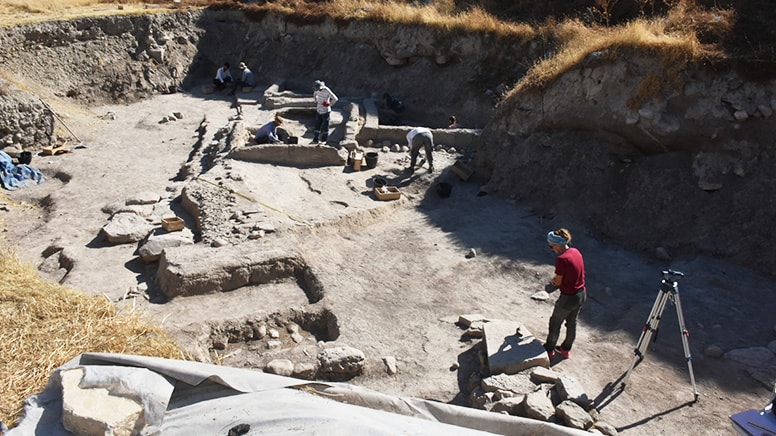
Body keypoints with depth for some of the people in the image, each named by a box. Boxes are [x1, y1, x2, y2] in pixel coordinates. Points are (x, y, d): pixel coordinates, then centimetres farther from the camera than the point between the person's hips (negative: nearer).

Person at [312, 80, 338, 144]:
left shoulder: (327, 91, -21)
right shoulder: (317, 89, -2)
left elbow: (335, 99, -22)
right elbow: (314, 94, 21)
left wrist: (329, 105, -12)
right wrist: (316, 102, 10)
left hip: (325, 111, -5)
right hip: (318, 111, 5)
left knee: (325, 126, 5)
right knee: (317, 125, 5)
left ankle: (324, 140, 16)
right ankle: (315, 140, 9)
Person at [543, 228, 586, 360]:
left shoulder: (561, 259, -28)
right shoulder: (576, 252, -3)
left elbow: (558, 281, -17)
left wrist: (552, 280, 4)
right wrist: (556, 279, 5)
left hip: (568, 298, -8)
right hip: (582, 294, 8)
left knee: (555, 323, 16)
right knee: (572, 322, 24)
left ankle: (549, 349, 34)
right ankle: (566, 349, 42)